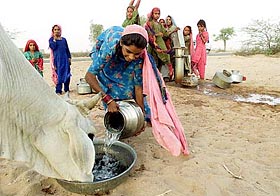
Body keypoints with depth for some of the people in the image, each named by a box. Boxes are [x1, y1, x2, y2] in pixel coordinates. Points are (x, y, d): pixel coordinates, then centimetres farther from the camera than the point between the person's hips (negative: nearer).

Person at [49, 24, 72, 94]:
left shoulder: (64, 39, 15)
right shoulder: (51, 39, 6)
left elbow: (67, 49, 16)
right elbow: (53, 47, -11)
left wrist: (69, 57, 9)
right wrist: (54, 39, -9)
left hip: (65, 58, 3)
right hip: (57, 59, -3)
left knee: (67, 74, 3)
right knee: (58, 74, -5)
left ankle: (66, 89, 16)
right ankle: (58, 90, 0)